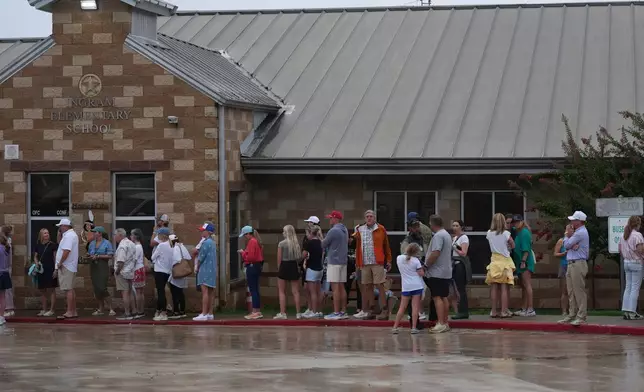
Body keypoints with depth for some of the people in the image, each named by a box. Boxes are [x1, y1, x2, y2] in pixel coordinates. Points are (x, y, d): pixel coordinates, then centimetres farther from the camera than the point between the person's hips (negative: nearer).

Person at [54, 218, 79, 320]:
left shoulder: (68, 236, -16)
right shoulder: (72, 234, 18)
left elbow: (66, 251, -26)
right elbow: (63, 248, 24)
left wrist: (60, 263, -18)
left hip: (66, 267, -11)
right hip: (71, 267, 11)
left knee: (68, 289, -10)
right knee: (70, 289, 14)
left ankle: (69, 312, -11)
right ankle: (73, 312, 17)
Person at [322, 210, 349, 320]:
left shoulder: (333, 231, -14)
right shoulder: (345, 230, 13)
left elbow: (323, 245, -9)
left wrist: (322, 241, 12)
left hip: (334, 262, -9)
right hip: (343, 261, 9)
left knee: (335, 287, -8)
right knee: (341, 287, 11)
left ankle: (336, 313, -9)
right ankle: (343, 312, 13)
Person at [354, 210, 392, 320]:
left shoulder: (381, 229, 4)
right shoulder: (360, 230, 12)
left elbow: (386, 246, 6)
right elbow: (358, 248, 14)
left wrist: (388, 261, 3)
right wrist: (358, 263, 10)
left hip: (377, 263, -4)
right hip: (365, 263, 4)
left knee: (380, 286, -6)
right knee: (367, 286, 6)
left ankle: (384, 310, -5)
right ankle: (370, 310, 13)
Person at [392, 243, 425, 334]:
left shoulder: (399, 258, 1)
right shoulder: (415, 260, -8)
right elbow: (421, 274, -9)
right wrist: (422, 268, 10)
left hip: (406, 286, 3)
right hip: (417, 285, -3)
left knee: (402, 307, 8)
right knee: (415, 307, -1)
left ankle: (395, 327, 6)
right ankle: (414, 327, -4)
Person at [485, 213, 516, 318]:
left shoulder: (489, 233, 0)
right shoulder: (506, 233, -10)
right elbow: (513, 246, -1)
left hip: (494, 261, 4)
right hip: (504, 260, -4)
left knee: (494, 288, 6)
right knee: (505, 288, -2)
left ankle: (493, 311, 7)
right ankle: (504, 311, -4)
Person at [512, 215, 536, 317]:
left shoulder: (524, 232, -11)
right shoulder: (516, 232, 15)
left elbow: (526, 249, -17)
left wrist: (523, 261, -22)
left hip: (525, 263, -10)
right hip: (519, 263, 10)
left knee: (527, 285, -12)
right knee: (523, 286, 13)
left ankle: (530, 309, -15)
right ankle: (524, 309, 19)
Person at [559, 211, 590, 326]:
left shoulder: (581, 233, -13)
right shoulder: (578, 232, 20)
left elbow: (566, 245, -11)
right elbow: (567, 245, 14)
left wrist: (567, 234, 8)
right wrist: (572, 245, -9)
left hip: (578, 264, -10)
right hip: (572, 264, 10)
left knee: (579, 291, -9)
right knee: (571, 292, 11)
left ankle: (581, 317, -9)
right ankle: (572, 315, 15)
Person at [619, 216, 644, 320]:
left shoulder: (624, 235, 10)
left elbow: (620, 250, 14)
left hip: (626, 262, 8)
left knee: (628, 287, 10)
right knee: (635, 288, -4)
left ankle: (626, 311, 9)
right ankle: (632, 312, -5)